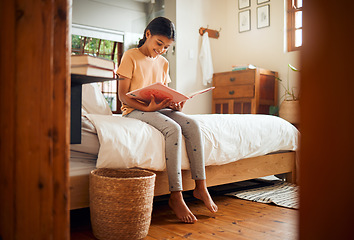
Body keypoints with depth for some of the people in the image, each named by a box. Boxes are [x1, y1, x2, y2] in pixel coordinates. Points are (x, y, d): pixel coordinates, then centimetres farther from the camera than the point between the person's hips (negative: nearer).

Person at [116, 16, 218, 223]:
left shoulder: (163, 63, 15)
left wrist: (174, 104, -6)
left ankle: (201, 187, -16)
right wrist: (147, 107, -24)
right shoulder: (131, 56, -4)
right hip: (135, 109, -6)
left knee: (193, 125, -20)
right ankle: (176, 196, -27)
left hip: (158, 109, 6)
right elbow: (123, 95, -10)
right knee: (173, 129, -32)